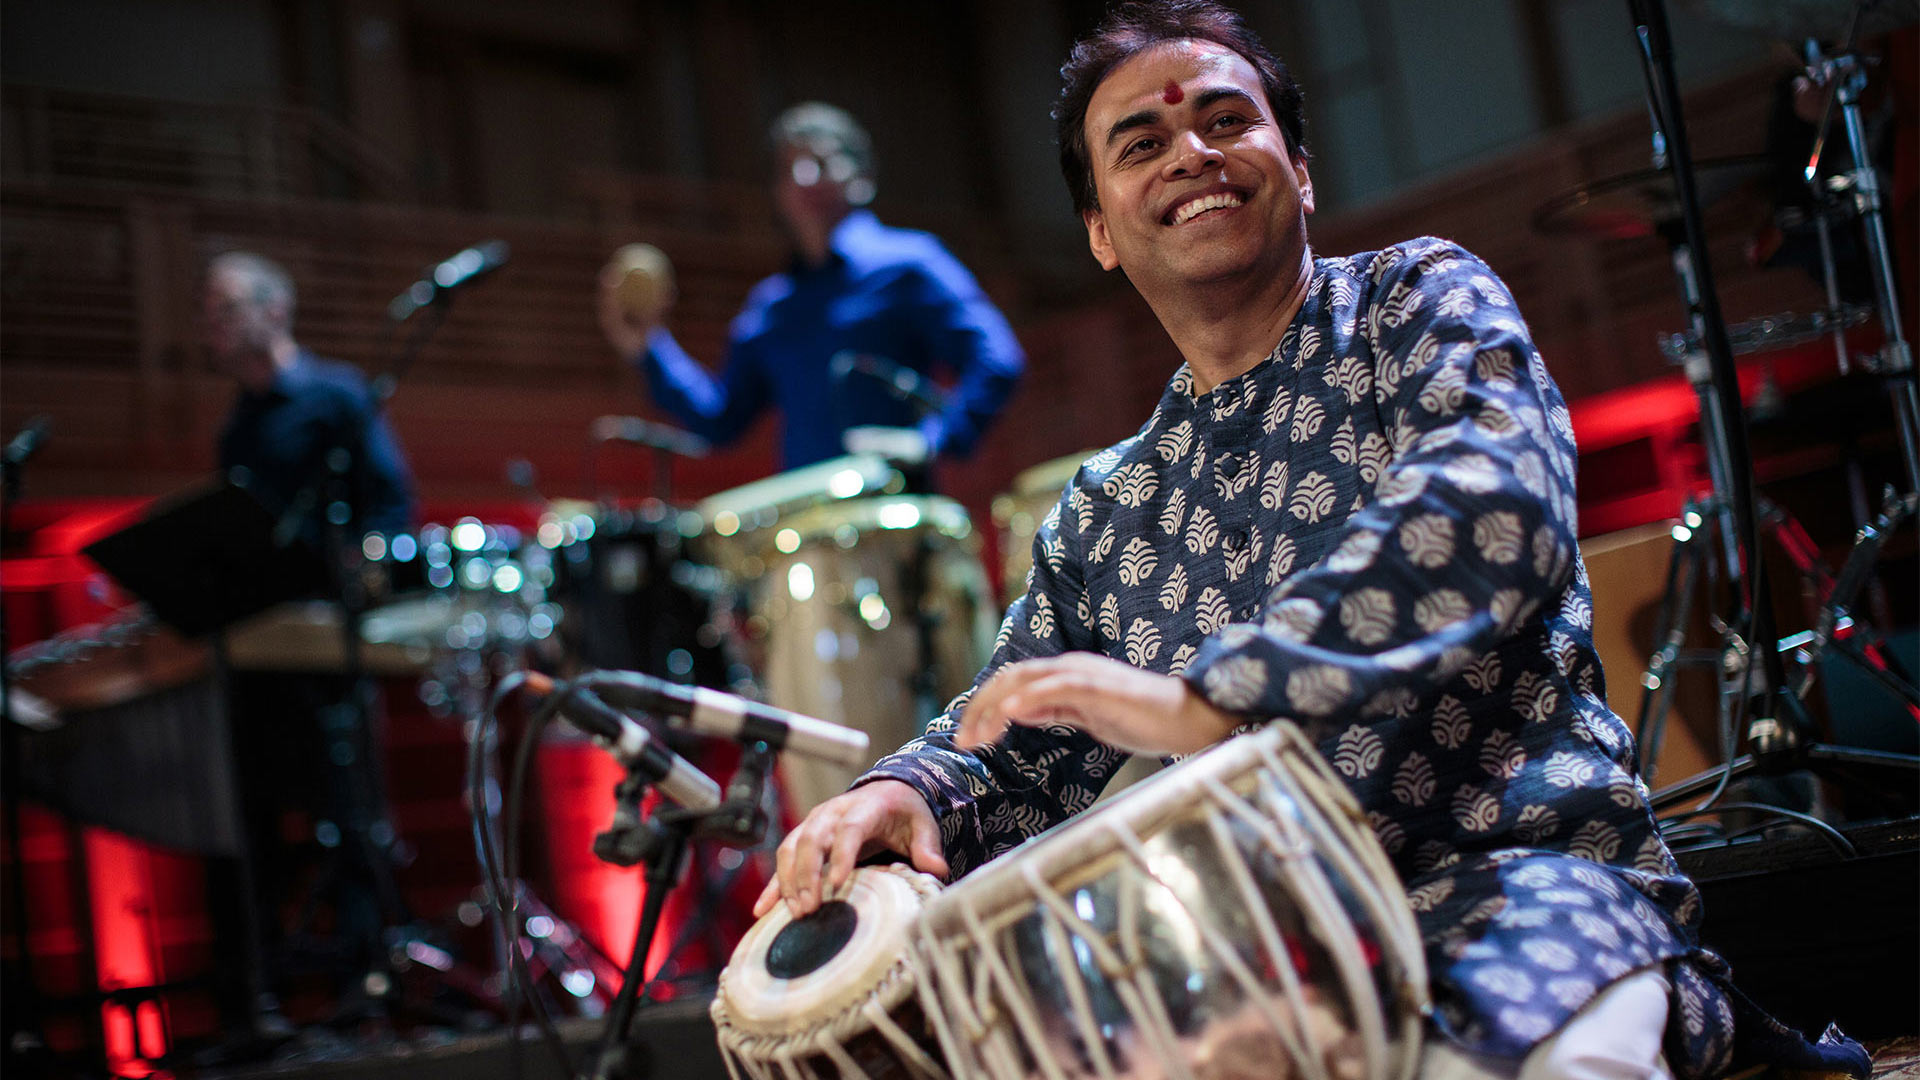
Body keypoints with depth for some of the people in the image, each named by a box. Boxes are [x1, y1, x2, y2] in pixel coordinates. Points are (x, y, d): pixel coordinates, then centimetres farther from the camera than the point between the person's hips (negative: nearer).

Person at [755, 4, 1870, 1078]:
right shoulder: (1104, 512, 18)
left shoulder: (1421, 303, 5)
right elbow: (1015, 755, 18)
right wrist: (907, 790, -7)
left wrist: (1210, 701, -26)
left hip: (1512, 867, -5)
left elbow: (1495, 514, -17)